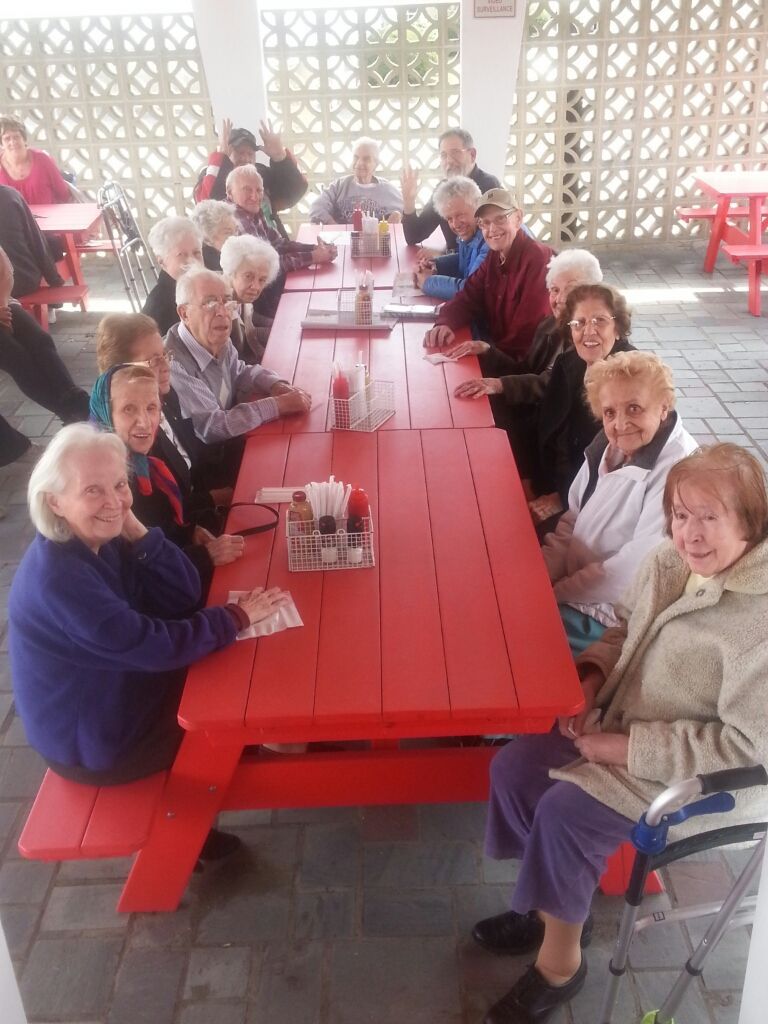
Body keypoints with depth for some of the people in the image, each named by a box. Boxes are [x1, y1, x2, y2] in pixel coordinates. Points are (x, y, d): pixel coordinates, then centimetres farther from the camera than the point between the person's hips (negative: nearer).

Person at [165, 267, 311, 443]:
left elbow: (241, 372, 15)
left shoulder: (221, 342, -4)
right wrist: (279, 404, -25)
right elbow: (212, 427, -29)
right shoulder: (172, 364, -28)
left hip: (229, 444, 8)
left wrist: (277, 385, -6)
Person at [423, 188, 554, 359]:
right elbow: (468, 298, 5)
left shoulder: (539, 260, -21)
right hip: (496, 350, 7)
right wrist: (445, 324, -15)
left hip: (527, 361, -7)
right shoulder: (495, 256, 8)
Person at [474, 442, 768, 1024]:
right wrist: (590, 681, -8)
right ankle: (557, 906, 20)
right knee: (514, 769, -4)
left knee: (566, 811, -21)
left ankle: (561, 961, 6)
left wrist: (625, 747, -23)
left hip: (708, 777, -7)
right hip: (625, 728, 8)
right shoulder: (669, 562, -6)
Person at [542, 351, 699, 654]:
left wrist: (556, 592, -17)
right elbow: (573, 521, 6)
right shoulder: (610, 446, 0)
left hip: (612, 617, -7)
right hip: (573, 585, 7)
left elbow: (636, 569, -25)